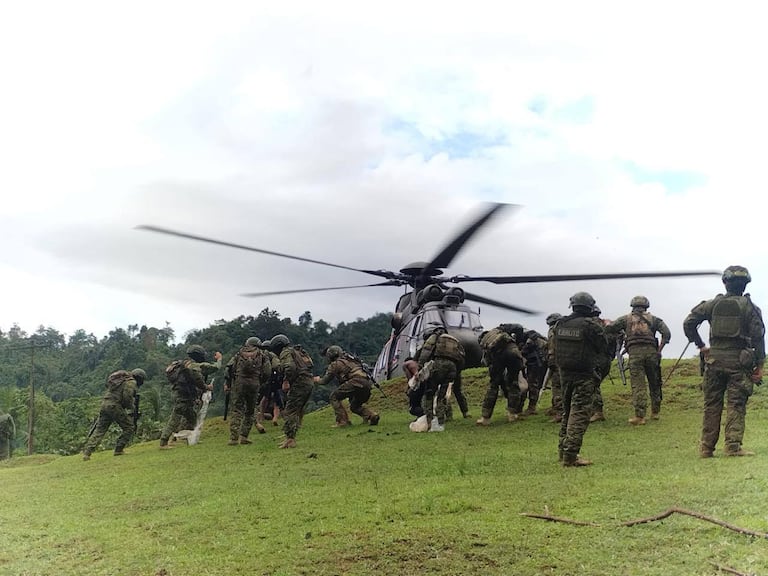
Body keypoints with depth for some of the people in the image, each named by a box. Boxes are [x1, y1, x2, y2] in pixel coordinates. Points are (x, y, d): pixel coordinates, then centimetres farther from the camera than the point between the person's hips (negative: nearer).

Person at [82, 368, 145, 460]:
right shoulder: (131, 382, -3)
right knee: (129, 427, 7)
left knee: (99, 430, 8)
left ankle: (87, 452, -1)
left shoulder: (121, 379, 25)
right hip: (115, 407, -8)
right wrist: (133, 409, 1)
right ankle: (119, 450, 7)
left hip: (104, 404, 8)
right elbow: (127, 398, -16)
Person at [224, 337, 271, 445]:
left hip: (239, 382, 1)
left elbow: (230, 367, 8)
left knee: (236, 410, 2)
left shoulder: (240, 353, 17)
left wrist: (227, 384, 12)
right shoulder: (262, 356, 13)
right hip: (254, 383, 0)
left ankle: (233, 438, -6)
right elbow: (267, 372, 3)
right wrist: (262, 384, 17)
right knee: (250, 411, 12)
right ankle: (244, 436, 7)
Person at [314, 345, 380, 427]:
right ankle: (371, 416, 5)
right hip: (367, 384, 8)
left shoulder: (335, 364, 8)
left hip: (356, 382, -8)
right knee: (354, 406, 28)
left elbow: (325, 381, 13)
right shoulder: (348, 359, 31)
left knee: (334, 397, 7)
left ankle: (342, 421, -1)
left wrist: (317, 380, 34)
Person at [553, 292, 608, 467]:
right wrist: (601, 329, 10)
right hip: (583, 375, -6)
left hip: (564, 373, 6)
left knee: (567, 411, 19)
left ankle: (563, 450, 25)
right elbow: (603, 348, -3)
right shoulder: (591, 325, -13)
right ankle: (570, 455, -9)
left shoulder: (560, 324, 3)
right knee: (580, 413, -4)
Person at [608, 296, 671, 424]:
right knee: (654, 383, 17)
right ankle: (655, 412, 27)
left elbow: (610, 329, 5)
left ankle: (639, 416, -10)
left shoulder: (626, 319, 13)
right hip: (651, 351, 2)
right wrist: (659, 350, 8)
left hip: (634, 352, -2)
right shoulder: (653, 319, 16)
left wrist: (620, 334, 22)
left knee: (638, 385, -4)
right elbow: (666, 333, 5)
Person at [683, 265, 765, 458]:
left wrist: (700, 345, 9)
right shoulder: (748, 307, -2)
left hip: (714, 359, 2)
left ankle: (707, 448, 11)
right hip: (739, 361, -2)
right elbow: (758, 337, -5)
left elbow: (688, 323, 1)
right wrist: (759, 366, -1)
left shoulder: (713, 304, 4)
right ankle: (733, 447, -5)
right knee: (736, 406, 1)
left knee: (711, 405, 8)